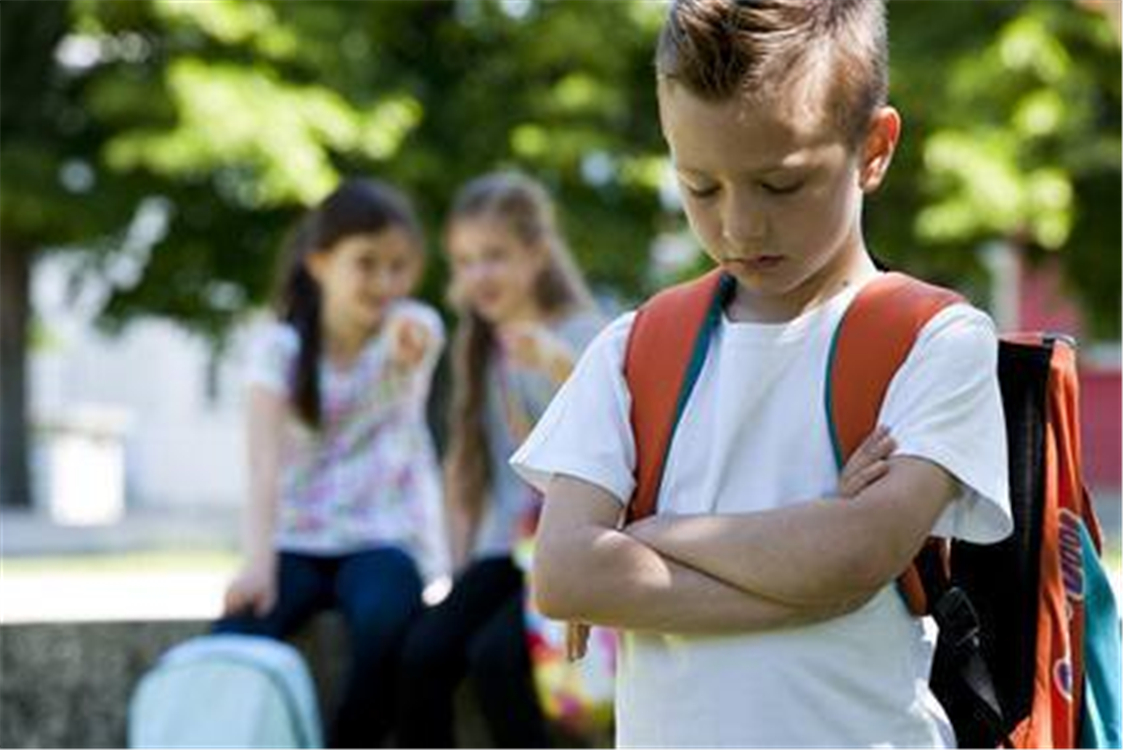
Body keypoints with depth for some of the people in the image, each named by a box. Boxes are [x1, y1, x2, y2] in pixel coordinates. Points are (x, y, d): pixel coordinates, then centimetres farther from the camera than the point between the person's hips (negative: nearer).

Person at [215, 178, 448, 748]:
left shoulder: (414, 327, 1)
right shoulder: (281, 346, 1)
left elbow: (411, 346, -26)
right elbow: (265, 459, -12)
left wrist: (408, 352, -53)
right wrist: (258, 562, -28)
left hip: (381, 538, -1)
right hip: (296, 539, 1)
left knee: (385, 624, -34)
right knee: (234, 639, -29)